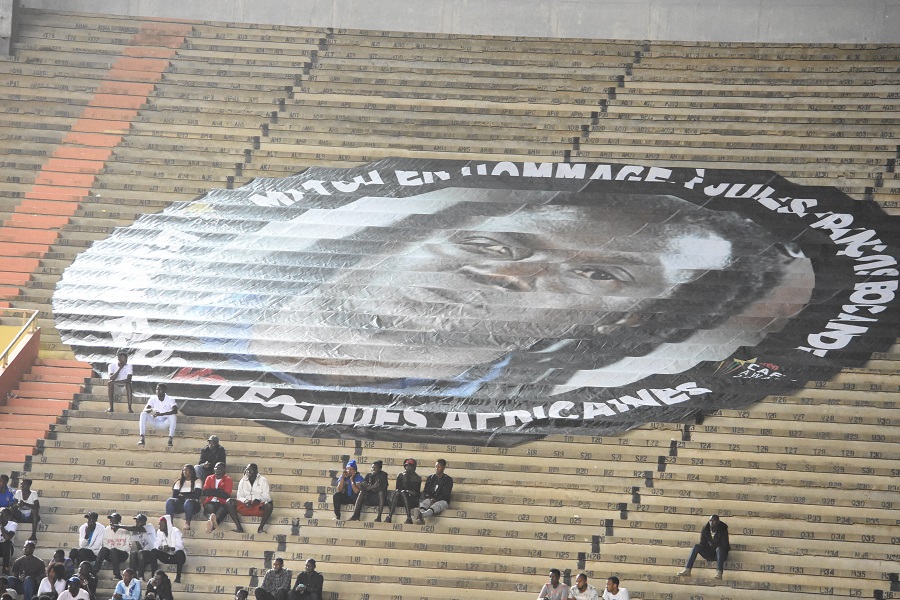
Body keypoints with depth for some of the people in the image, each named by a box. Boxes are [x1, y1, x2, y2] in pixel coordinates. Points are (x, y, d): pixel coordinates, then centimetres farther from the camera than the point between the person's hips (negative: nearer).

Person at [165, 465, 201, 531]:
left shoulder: (197, 481, 9)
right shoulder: (179, 481, 21)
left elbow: (196, 495, -4)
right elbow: (174, 495, 9)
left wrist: (183, 496, -6)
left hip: (193, 504, -4)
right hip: (180, 504, 4)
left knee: (188, 502, -39)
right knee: (170, 501, -28)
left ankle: (187, 523, -43)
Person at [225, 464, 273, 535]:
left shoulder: (263, 481, 4)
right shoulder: (243, 481, 13)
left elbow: (267, 497, -3)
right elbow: (239, 497, 7)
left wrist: (259, 500, -24)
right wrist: (245, 500, -15)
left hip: (259, 508, -3)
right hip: (245, 506, 3)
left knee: (269, 504, -36)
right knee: (229, 502, -23)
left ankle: (261, 527, -28)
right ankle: (238, 527, -28)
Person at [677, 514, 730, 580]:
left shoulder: (723, 530, -12)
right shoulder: (705, 530, -1)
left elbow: (724, 545, -15)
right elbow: (702, 544, 6)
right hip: (709, 554, 4)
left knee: (719, 549, -38)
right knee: (696, 546, -19)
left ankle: (719, 572, -58)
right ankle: (687, 570, -31)